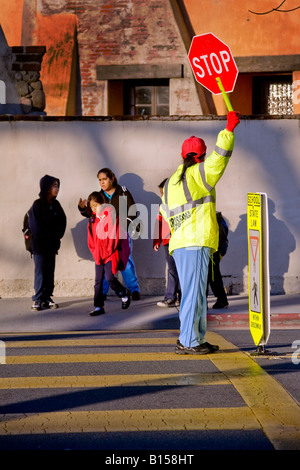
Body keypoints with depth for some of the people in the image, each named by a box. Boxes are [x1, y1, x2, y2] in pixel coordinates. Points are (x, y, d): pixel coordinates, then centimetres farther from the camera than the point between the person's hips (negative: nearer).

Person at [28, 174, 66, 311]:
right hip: (39, 245, -5)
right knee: (40, 273, -3)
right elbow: (36, 228, -13)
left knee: (50, 272, 6)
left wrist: (56, 236, -7)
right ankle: (38, 299, 4)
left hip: (52, 245, 5)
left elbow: (62, 222, 7)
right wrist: (53, 235, -4)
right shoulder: (37, 205, -11)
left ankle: (46, 298, 13)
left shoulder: (56, 204, 8)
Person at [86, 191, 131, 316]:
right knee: (98, 280, 2)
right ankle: (98, 307, 6)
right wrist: (96, 254, 2)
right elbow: (91, 239, 13)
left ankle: (124, 293, 12)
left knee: (109, 277, -15)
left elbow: (114, 237, -12)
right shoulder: (93, 219, 11)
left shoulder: (111, 216, -8)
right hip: (99, 256, 6)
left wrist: (107, 253, -13)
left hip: (111, 254, -6)